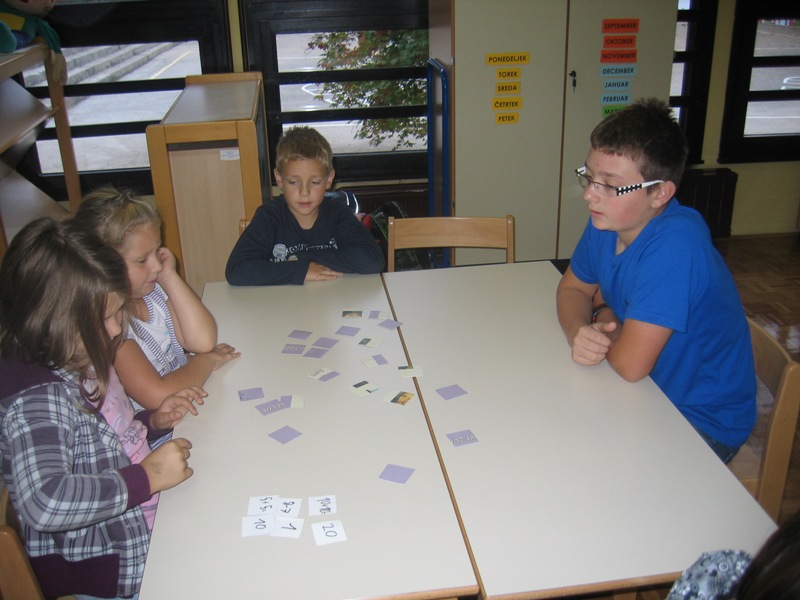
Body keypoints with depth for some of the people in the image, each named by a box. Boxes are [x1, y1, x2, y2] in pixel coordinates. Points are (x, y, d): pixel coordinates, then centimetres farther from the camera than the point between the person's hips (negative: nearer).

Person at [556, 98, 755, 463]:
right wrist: (580, 332, -16)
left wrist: (606, 320, -11)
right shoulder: (607, 220, -9)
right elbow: (573, 287, 7)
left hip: (703, 422, -7)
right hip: (649, 391, 7)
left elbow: (630, 364, -33)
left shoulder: (675, 244, -33)